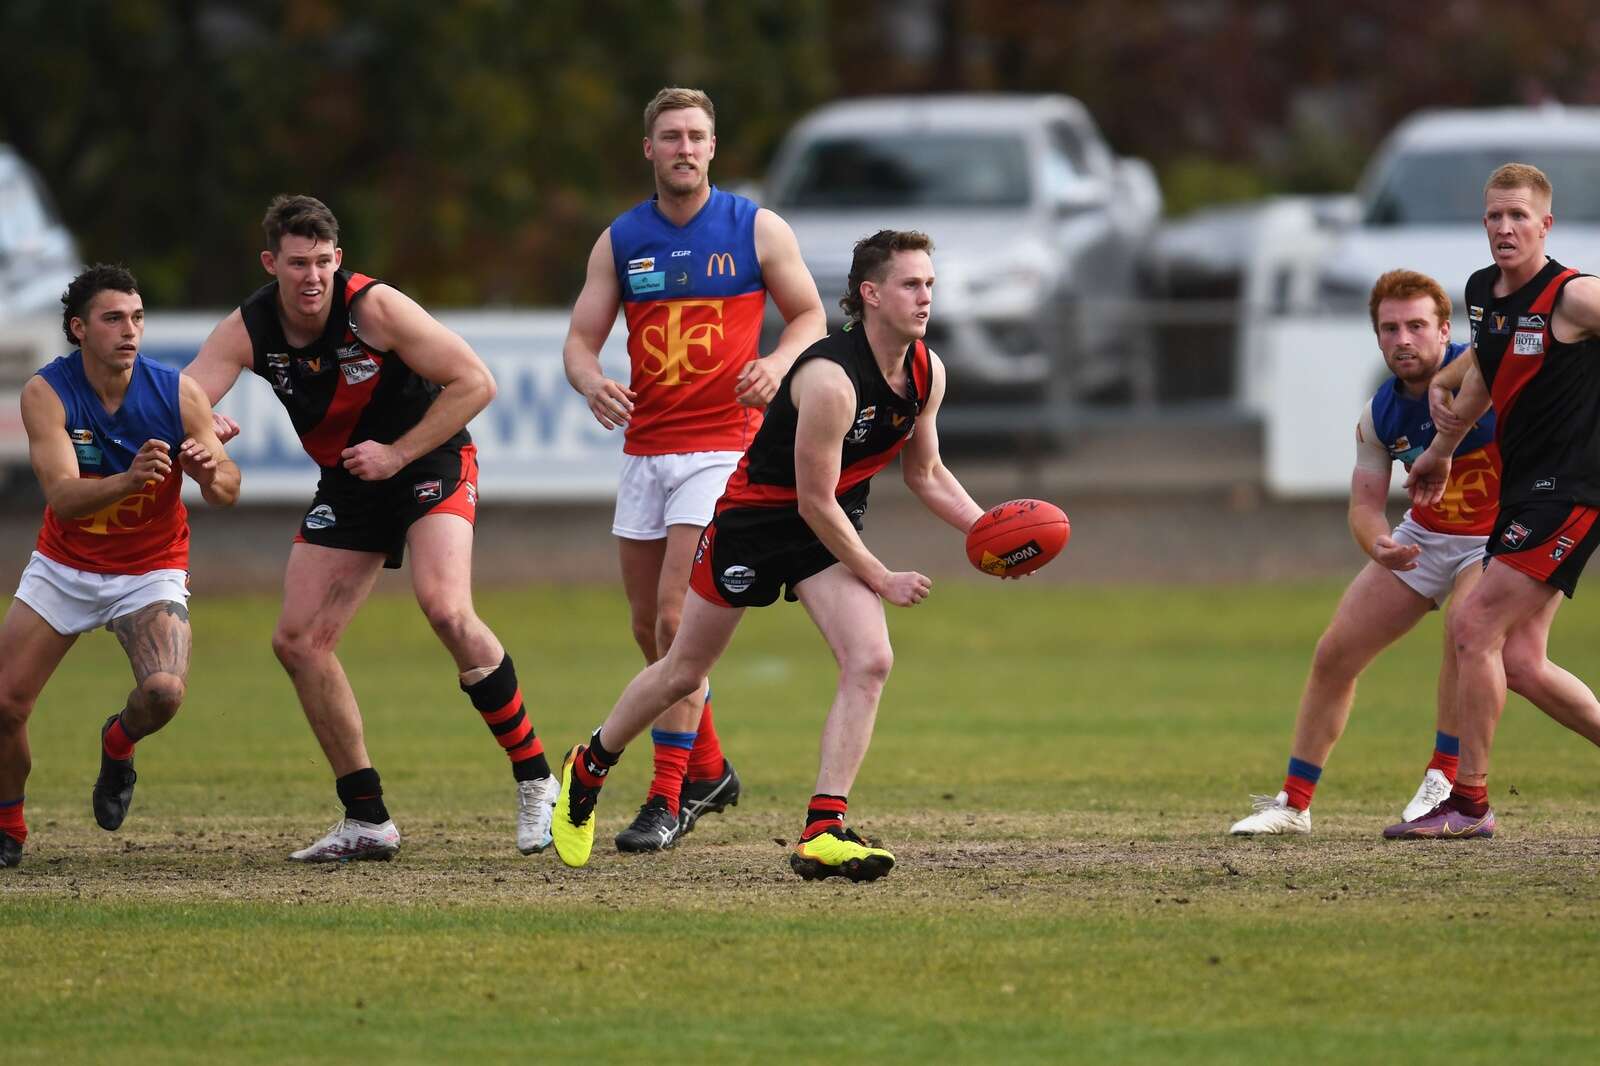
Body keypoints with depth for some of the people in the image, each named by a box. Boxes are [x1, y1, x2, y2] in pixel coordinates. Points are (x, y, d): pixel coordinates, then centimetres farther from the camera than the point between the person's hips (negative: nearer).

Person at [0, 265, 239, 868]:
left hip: (150, 572, 0)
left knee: (164, 691, -26)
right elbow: (63, 496, -27)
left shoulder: (178, 394, -14)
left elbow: (228, 491, -11)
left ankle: (118, 745, 12)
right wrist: (129, 481, -46)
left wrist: (211, 471, -35)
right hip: (64, 566, 1)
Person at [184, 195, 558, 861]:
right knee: (298, 641, -3)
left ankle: (534, 777, -15)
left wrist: (398, 453, -22)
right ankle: (367, 821, 6)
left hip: (430, 463, -6)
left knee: (445, 609, -28)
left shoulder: (374, 307, -23)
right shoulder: (247, 332, -11)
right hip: (346, 483, 6)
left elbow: (475, 382, -18)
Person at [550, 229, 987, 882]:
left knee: (869, 661, -17)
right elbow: (814, 502, -25)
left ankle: (822, 833, -17)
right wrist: (881, 578, -17)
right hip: (754, 516, -6)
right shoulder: (832, 379, -31)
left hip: (831, 527, 6)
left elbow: (925, 474, 9)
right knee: (683, 673, 9)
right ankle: (588, 769, 36)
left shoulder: (927, 373, -7)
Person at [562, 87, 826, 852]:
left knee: (676, 616, -15)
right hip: (645, 448, 5)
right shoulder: (619, 241, 6)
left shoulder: (756, 229, -1)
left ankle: (667, 799, -12)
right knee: (650, 628, 9)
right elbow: (581, 339, 5)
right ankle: (709, 771, 29)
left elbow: (810, 314, 6)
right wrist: (592, 384, -18)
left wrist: (781, 361, -15)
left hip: (722, 445, -5)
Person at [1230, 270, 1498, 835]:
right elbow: (1365, 502, -5)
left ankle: (1444, 781, -20)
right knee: (1334, 653, 1)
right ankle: (1294, 803, 13)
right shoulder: (1380, 415, -7)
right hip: (1423, 537, 5)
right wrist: (1379, 544, -27)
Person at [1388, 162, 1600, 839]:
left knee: (1474, 625, -12)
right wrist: (1443, 448, 34)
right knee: (1519, 662, 3)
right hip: (1520, 490, 8)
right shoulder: (1481, 293, 9)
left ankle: (1468, 802, -4)